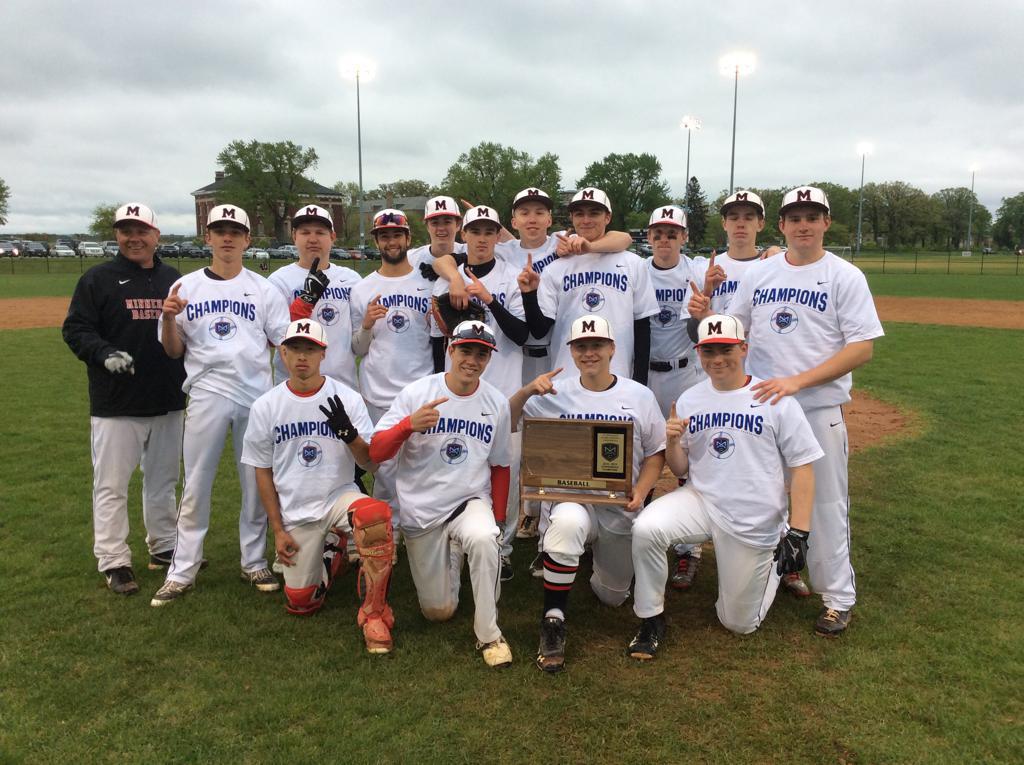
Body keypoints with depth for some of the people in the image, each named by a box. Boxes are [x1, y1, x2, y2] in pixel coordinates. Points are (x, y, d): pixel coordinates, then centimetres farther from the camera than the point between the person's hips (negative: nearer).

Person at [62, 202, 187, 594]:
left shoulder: (175, 280, 11)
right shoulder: (97, 279, -2)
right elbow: (76, 329, -5)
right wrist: (105, 354, -24)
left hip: (169, 401, 4)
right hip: (116, 405, -4)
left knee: (163, 479, 15)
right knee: (111, 484, 0)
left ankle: (164, 548, 29)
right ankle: (114, 562, 12)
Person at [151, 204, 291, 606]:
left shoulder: (264, 289, 6)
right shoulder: (186, 287, 6)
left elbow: (285, 343, 3)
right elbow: (174, 351, 7)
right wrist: (168, 318, -9)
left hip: (256, 394, 0)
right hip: (206, 395, 0)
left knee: (257, 483, 9)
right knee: (195, 486, 5)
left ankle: (255, 563, 23)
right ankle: (182, 572, 16)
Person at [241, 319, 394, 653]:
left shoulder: (347, 399, -7)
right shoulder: (265, 407, -2)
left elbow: (370, 463, -9)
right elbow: (263, 472, 5)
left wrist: (348, 433, -29)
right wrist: (278, 530, 1)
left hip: (340, 496, -2)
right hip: (295, 514, 2)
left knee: (376, 513, -36)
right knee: (301, 604, 1)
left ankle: (374, 614, -20)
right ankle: (331, 551, 33)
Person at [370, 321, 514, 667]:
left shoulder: (497, 403, -1)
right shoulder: (416, 393, -8)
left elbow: (499, 466, 9)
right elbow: (375, 453, -12)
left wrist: (496, 520, 5)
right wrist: (408, 424, -30)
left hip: (471, 502, 1)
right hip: (421, 510, 0)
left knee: (483, 538, -36)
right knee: (439, 611, 5)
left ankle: (488, 635, -17)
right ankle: (448, 555, 37)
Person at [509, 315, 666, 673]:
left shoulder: (640, 395, 0)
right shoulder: (557, 395, -1)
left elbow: (655, 453, 4)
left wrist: (641, 491, -12)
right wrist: (527, 391, -17)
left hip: (621, 510, 2)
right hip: (573, 499, -2)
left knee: (612, 597, 13)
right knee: (568, 522, -40)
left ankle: (605, 561, 49)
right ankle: (553, 622, -22)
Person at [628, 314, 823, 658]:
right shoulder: (688, 401, 2)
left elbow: (802, 467, -7)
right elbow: (681, 469, 7)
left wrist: (798, 533, -14)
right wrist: (673, 442, -15)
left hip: (754, 523, -2)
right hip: (700, 500, 3)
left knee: (738, 623, 7)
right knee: (646, 528, -28)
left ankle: (771, 566, 37)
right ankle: (651, 620, -6)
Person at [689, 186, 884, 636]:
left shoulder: (845, 277, -4)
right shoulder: (759, 274, 9)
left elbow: (863, 348, -11)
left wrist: (797, 380, -22)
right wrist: (704, 315, -8)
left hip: (819, 410, -4)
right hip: (758, 405, 4)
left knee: (825, 505, 3)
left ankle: (837, 597, 19)